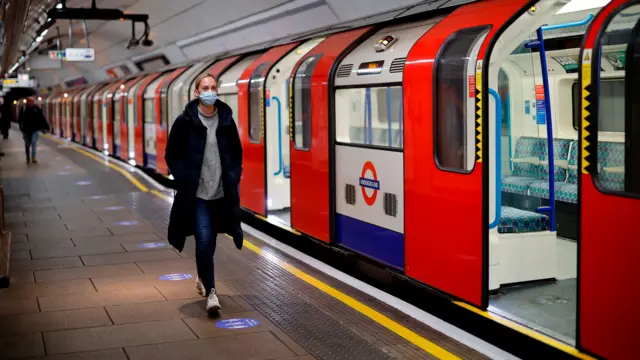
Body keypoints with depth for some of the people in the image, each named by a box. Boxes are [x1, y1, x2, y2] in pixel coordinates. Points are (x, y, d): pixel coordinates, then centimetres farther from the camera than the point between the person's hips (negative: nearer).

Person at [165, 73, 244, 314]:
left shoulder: (226, 120, 4)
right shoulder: (185, 121, -6)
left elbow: (236, 153, 15)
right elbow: (172, 155, -1)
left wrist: (233, 178, 4)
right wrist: (185, 180, -10)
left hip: (221, 192, 4)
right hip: (196, 193, -4)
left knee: (209, 241, 16)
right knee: (204, 240, -12)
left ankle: (202, 278, 40)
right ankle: (210, 292, -5)